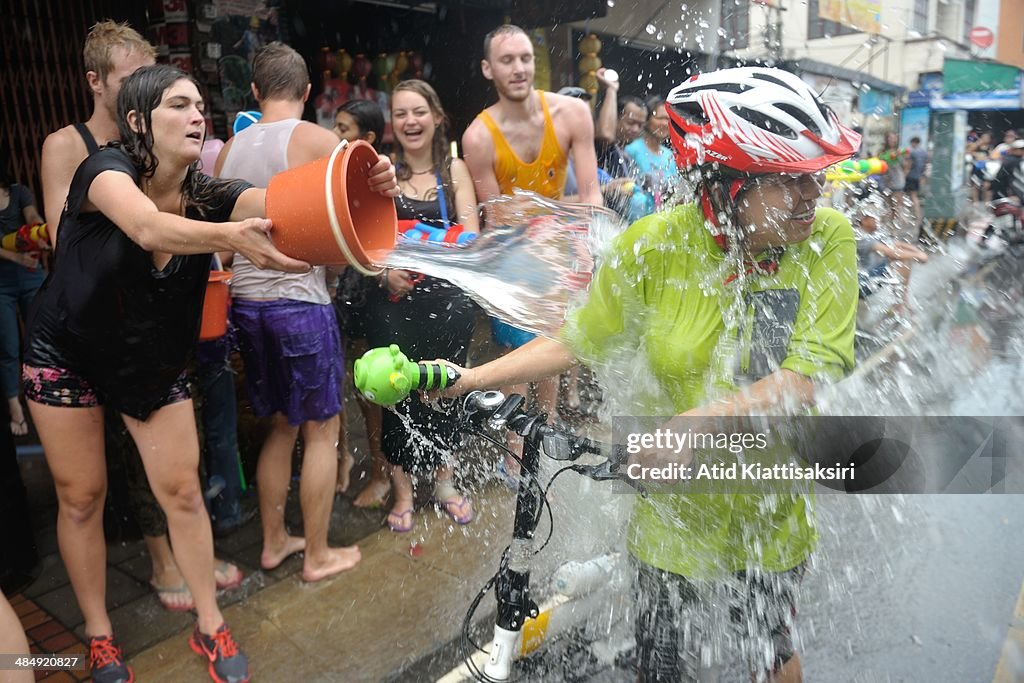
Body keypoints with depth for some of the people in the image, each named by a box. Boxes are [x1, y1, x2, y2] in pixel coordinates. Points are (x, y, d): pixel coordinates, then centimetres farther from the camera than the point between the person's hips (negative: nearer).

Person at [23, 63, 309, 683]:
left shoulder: (208, 195, -13)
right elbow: (149, 228, -45)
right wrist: (230, 236, -65)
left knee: (183, 491, 3)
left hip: (153, 360, 3)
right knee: (81, 497, 6)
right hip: (67, 354, -3)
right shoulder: (107, 168, -22)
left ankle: (210, 626, 19)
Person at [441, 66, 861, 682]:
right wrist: (470, 378, -13)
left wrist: (694, 423, -35)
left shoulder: (828, 238, -15)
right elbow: (579, 341, -6)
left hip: (774, 519, 1)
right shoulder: (654, 245, -16)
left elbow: (810, 373, -23)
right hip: (677, 521, -1)